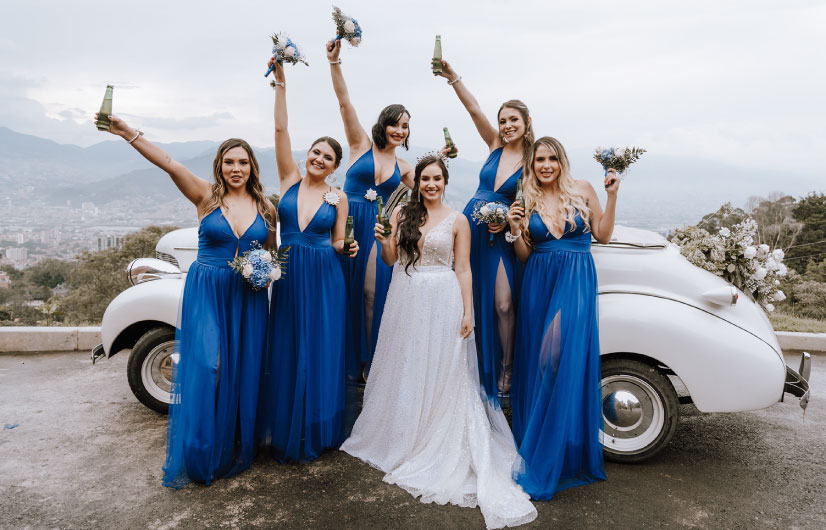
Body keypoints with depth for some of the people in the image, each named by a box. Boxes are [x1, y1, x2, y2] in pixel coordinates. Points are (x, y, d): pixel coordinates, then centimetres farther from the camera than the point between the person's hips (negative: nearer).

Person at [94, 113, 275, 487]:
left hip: (248, 297, 3)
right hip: (206, 292, -2)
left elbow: (272, 256, 17)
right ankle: (193, 457, 13)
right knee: (203, 369, -5)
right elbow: (168, 164, -17)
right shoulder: (206, 197, -3)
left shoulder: (266, 209, 5)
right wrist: (127, 133, -28)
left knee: (242, 372, 7)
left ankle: (235, 451, 24)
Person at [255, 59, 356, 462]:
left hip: (323, 279, -1)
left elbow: (337, 243, 7)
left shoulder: (338, 197, 2)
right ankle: (283, 430, 26)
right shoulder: (290, 179, 4)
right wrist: (280, 82, -8)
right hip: (288, 277, 1)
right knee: (286, 353, 9)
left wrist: (347, 247, -15)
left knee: (320, 353, 5)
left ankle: (315, 432, 21)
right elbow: (281, 129, -3)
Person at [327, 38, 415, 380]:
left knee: (372, 291, -1)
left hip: (378, 230, 2)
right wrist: (334, 62, -14)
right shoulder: (361, 144, 4)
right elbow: (344, 102, -4)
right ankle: (346, 361, 17)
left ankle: (369, 362, 14)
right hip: (348, 223, -2)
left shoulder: (404, 168, 14)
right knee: (346, 291, 2)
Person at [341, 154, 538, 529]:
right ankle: (400, 438, 32)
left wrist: (468, 312, -6)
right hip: (405, 300, 3)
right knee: (403, 370, 12)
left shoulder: (457, 221, 0)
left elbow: (463, 269, -1)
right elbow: (390, 260, 7)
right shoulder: (401, 214, 6)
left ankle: (435, 448, 21)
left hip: (441, 302, -3)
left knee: (441, 375, 4)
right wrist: (383, 240, -14)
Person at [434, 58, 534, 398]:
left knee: (503, 305, -8)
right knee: (471, 301, 8)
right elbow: (474, 109, -5)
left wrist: (508, 220, -19)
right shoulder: (495, 145, 5)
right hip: (470, 227, 3)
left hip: (501, 235, -3)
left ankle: (505, 368, 13)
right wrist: (452, 77, -13)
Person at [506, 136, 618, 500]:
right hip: (538, 283, 2)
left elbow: (603, 235, 4)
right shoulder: (527, 201, 7)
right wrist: (515, 230, -9)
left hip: (576, 281, -2)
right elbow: (525, 256, 7)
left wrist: (612, 196, -3)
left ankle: (551, 457, 6)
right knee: (537, 363, 7)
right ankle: (534, 440, 23)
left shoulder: (582, 190, 4)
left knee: (566, 360, -6)